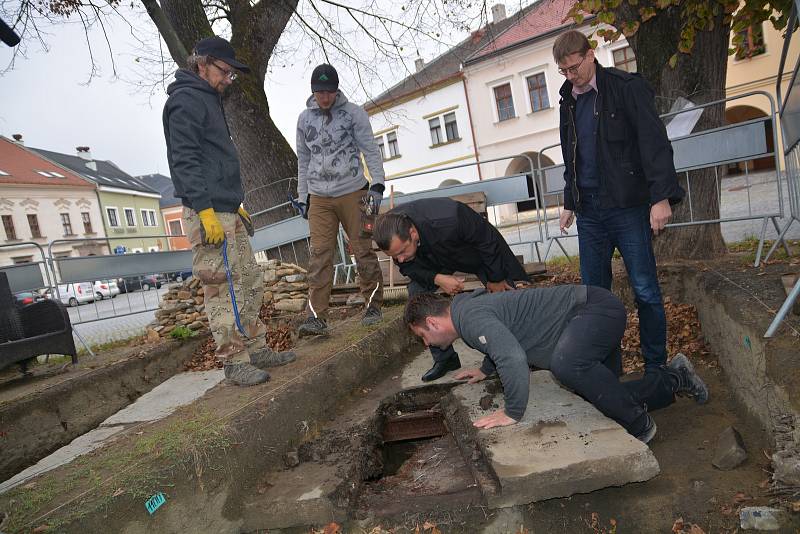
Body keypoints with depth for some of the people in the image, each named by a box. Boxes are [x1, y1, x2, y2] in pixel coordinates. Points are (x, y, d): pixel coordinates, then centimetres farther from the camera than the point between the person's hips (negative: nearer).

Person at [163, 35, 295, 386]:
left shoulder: (208, 100, 25)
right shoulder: (185, 101, -6)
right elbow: (184, 160, -16)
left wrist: (237, 204, 24)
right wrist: (204, 210, -22)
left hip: (227, 212, 10)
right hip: (208, 214, -10)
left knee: (250, 282, 11)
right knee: (222, 290, -6)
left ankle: (257, 350, 19)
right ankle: (234, 362, 2)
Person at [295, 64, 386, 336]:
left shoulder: (353, 113, 2)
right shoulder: (304, 119, 11)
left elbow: (371, 150, -1)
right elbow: (303, 160, 16)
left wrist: (377, 185, -12)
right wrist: (302, 196, 13)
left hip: (352, 192, -2)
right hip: (319, 198, 3)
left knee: (363, 250, 0)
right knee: (319, 255, -5)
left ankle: (373, 305, 13)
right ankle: (316, 316, -4)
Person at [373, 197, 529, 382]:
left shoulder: (448, 220, -46)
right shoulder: (392, 234, -31)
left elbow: (489, 240, -29)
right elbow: (408, 267, -14)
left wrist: (495, 279, -16)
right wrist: (437, 279, -33)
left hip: (476, 252, -3)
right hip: (436, 259, 4)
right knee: (416, 292, -14)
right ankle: (444, 358, 0)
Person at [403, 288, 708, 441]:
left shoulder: (469, 316, -24)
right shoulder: (472, 309, 9)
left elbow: (512, 357, -40)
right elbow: (503, 339, 30)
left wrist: (512, 413, -28)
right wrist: (485, 370, 28)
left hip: (596, 307, -10)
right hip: (596, 313, 10)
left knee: (565, 363, -35)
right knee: (603, 396, 14)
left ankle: (638, 424, -12)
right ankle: (675, 378, 29)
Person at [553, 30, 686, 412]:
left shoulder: (627, 87, -2)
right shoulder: (569, 101, 16)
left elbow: (654, 141, -10)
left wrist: (661, 195, -19)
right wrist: (570, 202, 22)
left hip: (627, 206, -5)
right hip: (589, 211, 6)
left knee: (646, 291, -1)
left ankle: (656, 372, 11)